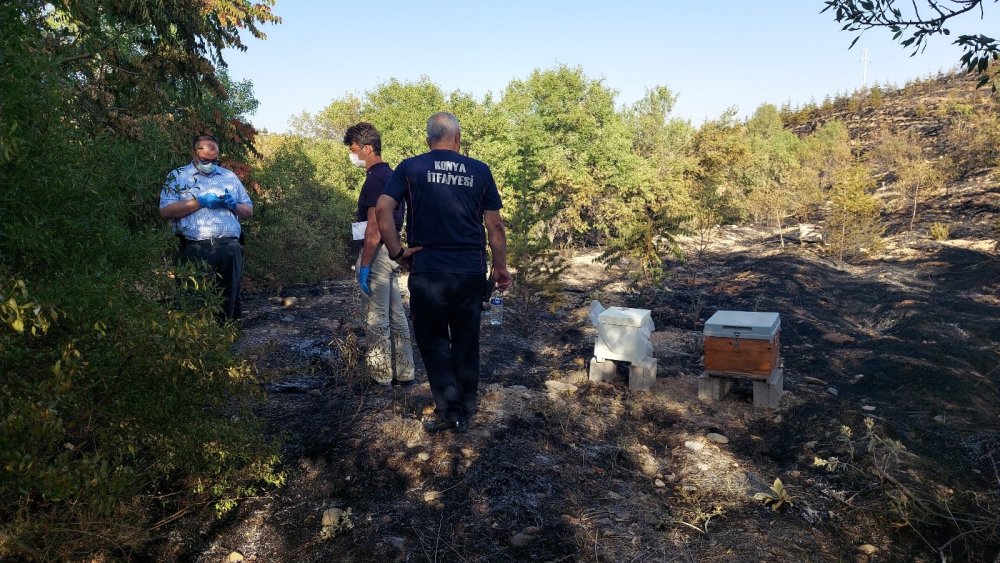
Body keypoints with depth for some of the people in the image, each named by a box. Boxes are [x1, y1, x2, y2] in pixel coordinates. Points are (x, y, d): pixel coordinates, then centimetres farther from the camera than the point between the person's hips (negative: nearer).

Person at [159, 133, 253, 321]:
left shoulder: (230, 176, 19)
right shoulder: (178, 176, 9)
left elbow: (248, 210, 20)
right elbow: (165, 210, -3)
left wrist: (234, 205, -2)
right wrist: (199, 202, -11)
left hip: (230, 247, 3)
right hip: (196, 248, -3)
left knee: (229, 297, 6)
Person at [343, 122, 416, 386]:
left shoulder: (375, 179, -15)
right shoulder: (390, 174, 14)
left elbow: (374, 227, -21)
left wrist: (364, 265, -19)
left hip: (378, 253, -10)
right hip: (392, 250, 10)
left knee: (377, 318, 0)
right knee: (396, 314, 13)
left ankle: (380, 375, 11)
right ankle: (404, 372, 20)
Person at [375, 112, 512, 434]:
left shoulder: (410, 168, 1)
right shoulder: (479, 171, 4)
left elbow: (382, 210, -10)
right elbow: (495, 226, 3)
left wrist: (397, 252, -2)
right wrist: (501, 268, 12)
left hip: (427, 272, -2)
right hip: (471, 272, 2)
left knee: (433, 341, 13)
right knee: (466, 343, 14)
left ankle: (448, 411, 8)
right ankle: (466, 414, 24)